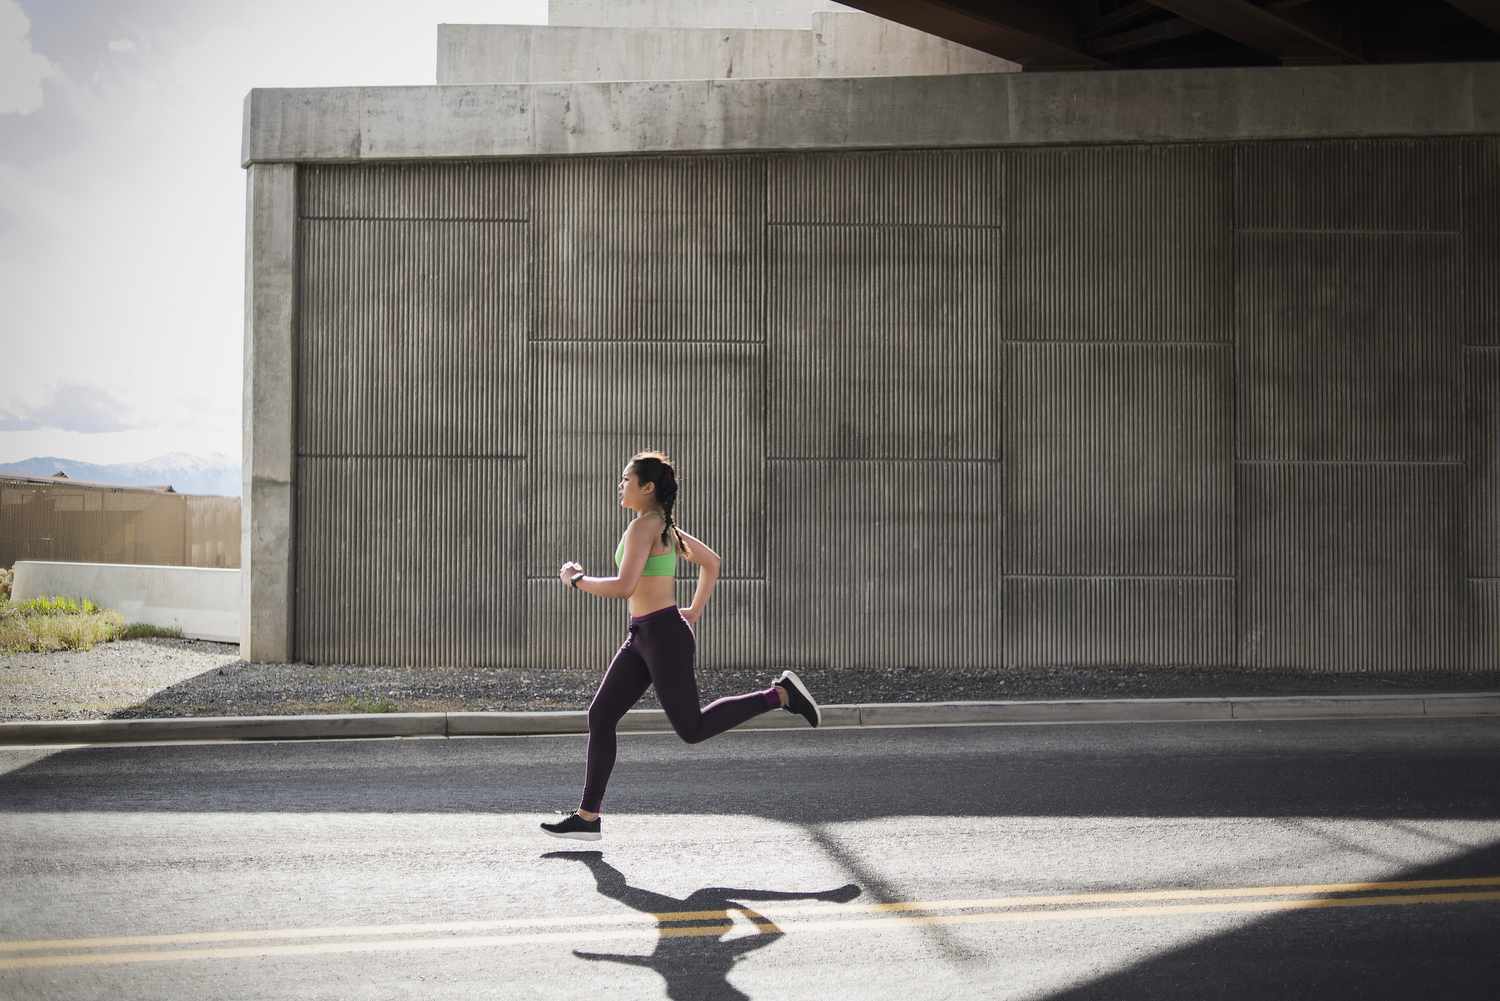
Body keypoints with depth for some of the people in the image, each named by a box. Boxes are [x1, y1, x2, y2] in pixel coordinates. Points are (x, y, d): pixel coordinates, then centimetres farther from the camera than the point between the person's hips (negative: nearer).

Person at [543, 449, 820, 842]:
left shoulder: (643, 526, -15)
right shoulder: (665, 527, 14)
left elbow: (624, 587, -24)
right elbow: (711, 562, 24)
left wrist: (576, 579, -10)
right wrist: (695, 611, 22)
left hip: (664, 636, -10)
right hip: (642, 638, 10)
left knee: (692, 729, -2)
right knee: (600, 716, 5)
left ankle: (780, 694, 4)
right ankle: (587, 818, 7)